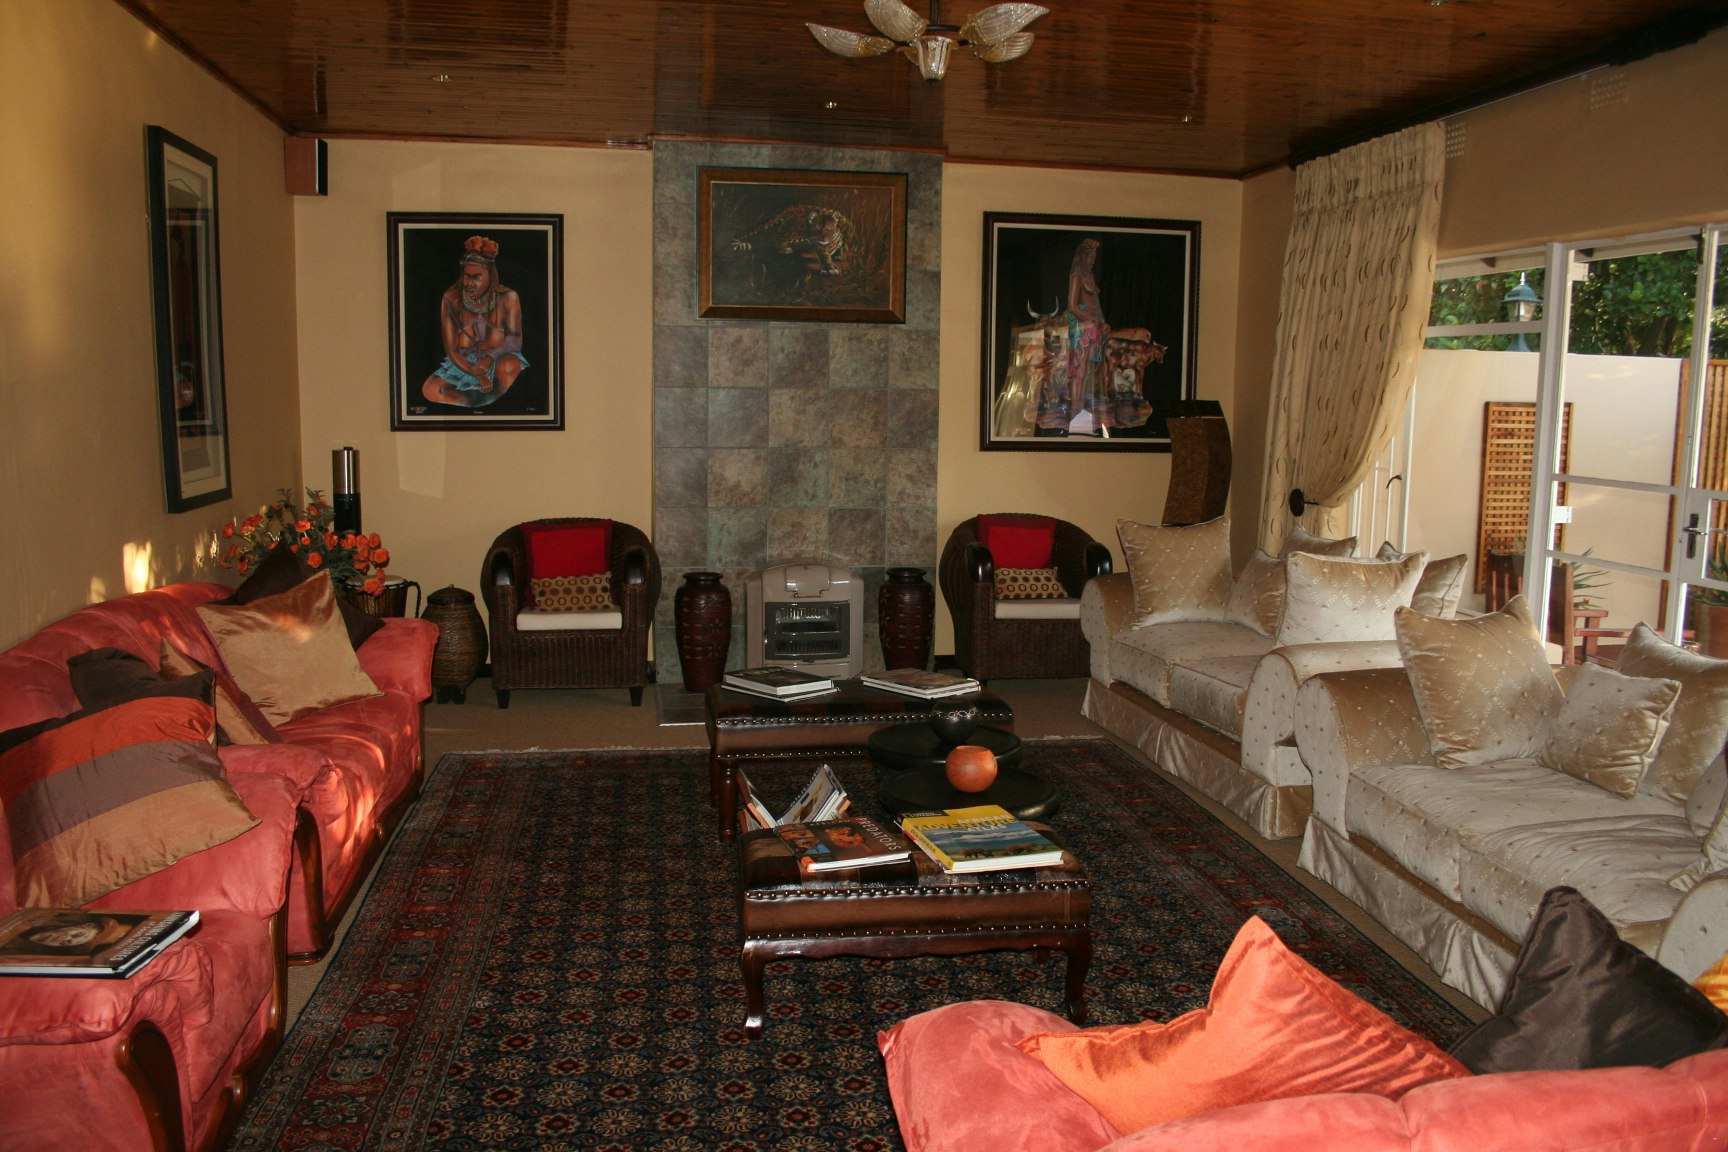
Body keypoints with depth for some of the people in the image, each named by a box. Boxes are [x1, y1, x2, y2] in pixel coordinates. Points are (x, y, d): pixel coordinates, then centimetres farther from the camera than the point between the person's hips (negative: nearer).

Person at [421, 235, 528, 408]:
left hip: (497, 362, -2)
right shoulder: (451, 299, -11)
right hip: (463, 364, 2)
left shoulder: (507, 298, -13)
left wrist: (490, 356, -37)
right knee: (430, 390, -22)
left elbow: (515, 340, -17)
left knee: (509, 365, -38)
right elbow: (451, 350, -11)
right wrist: (477, 375, -27)